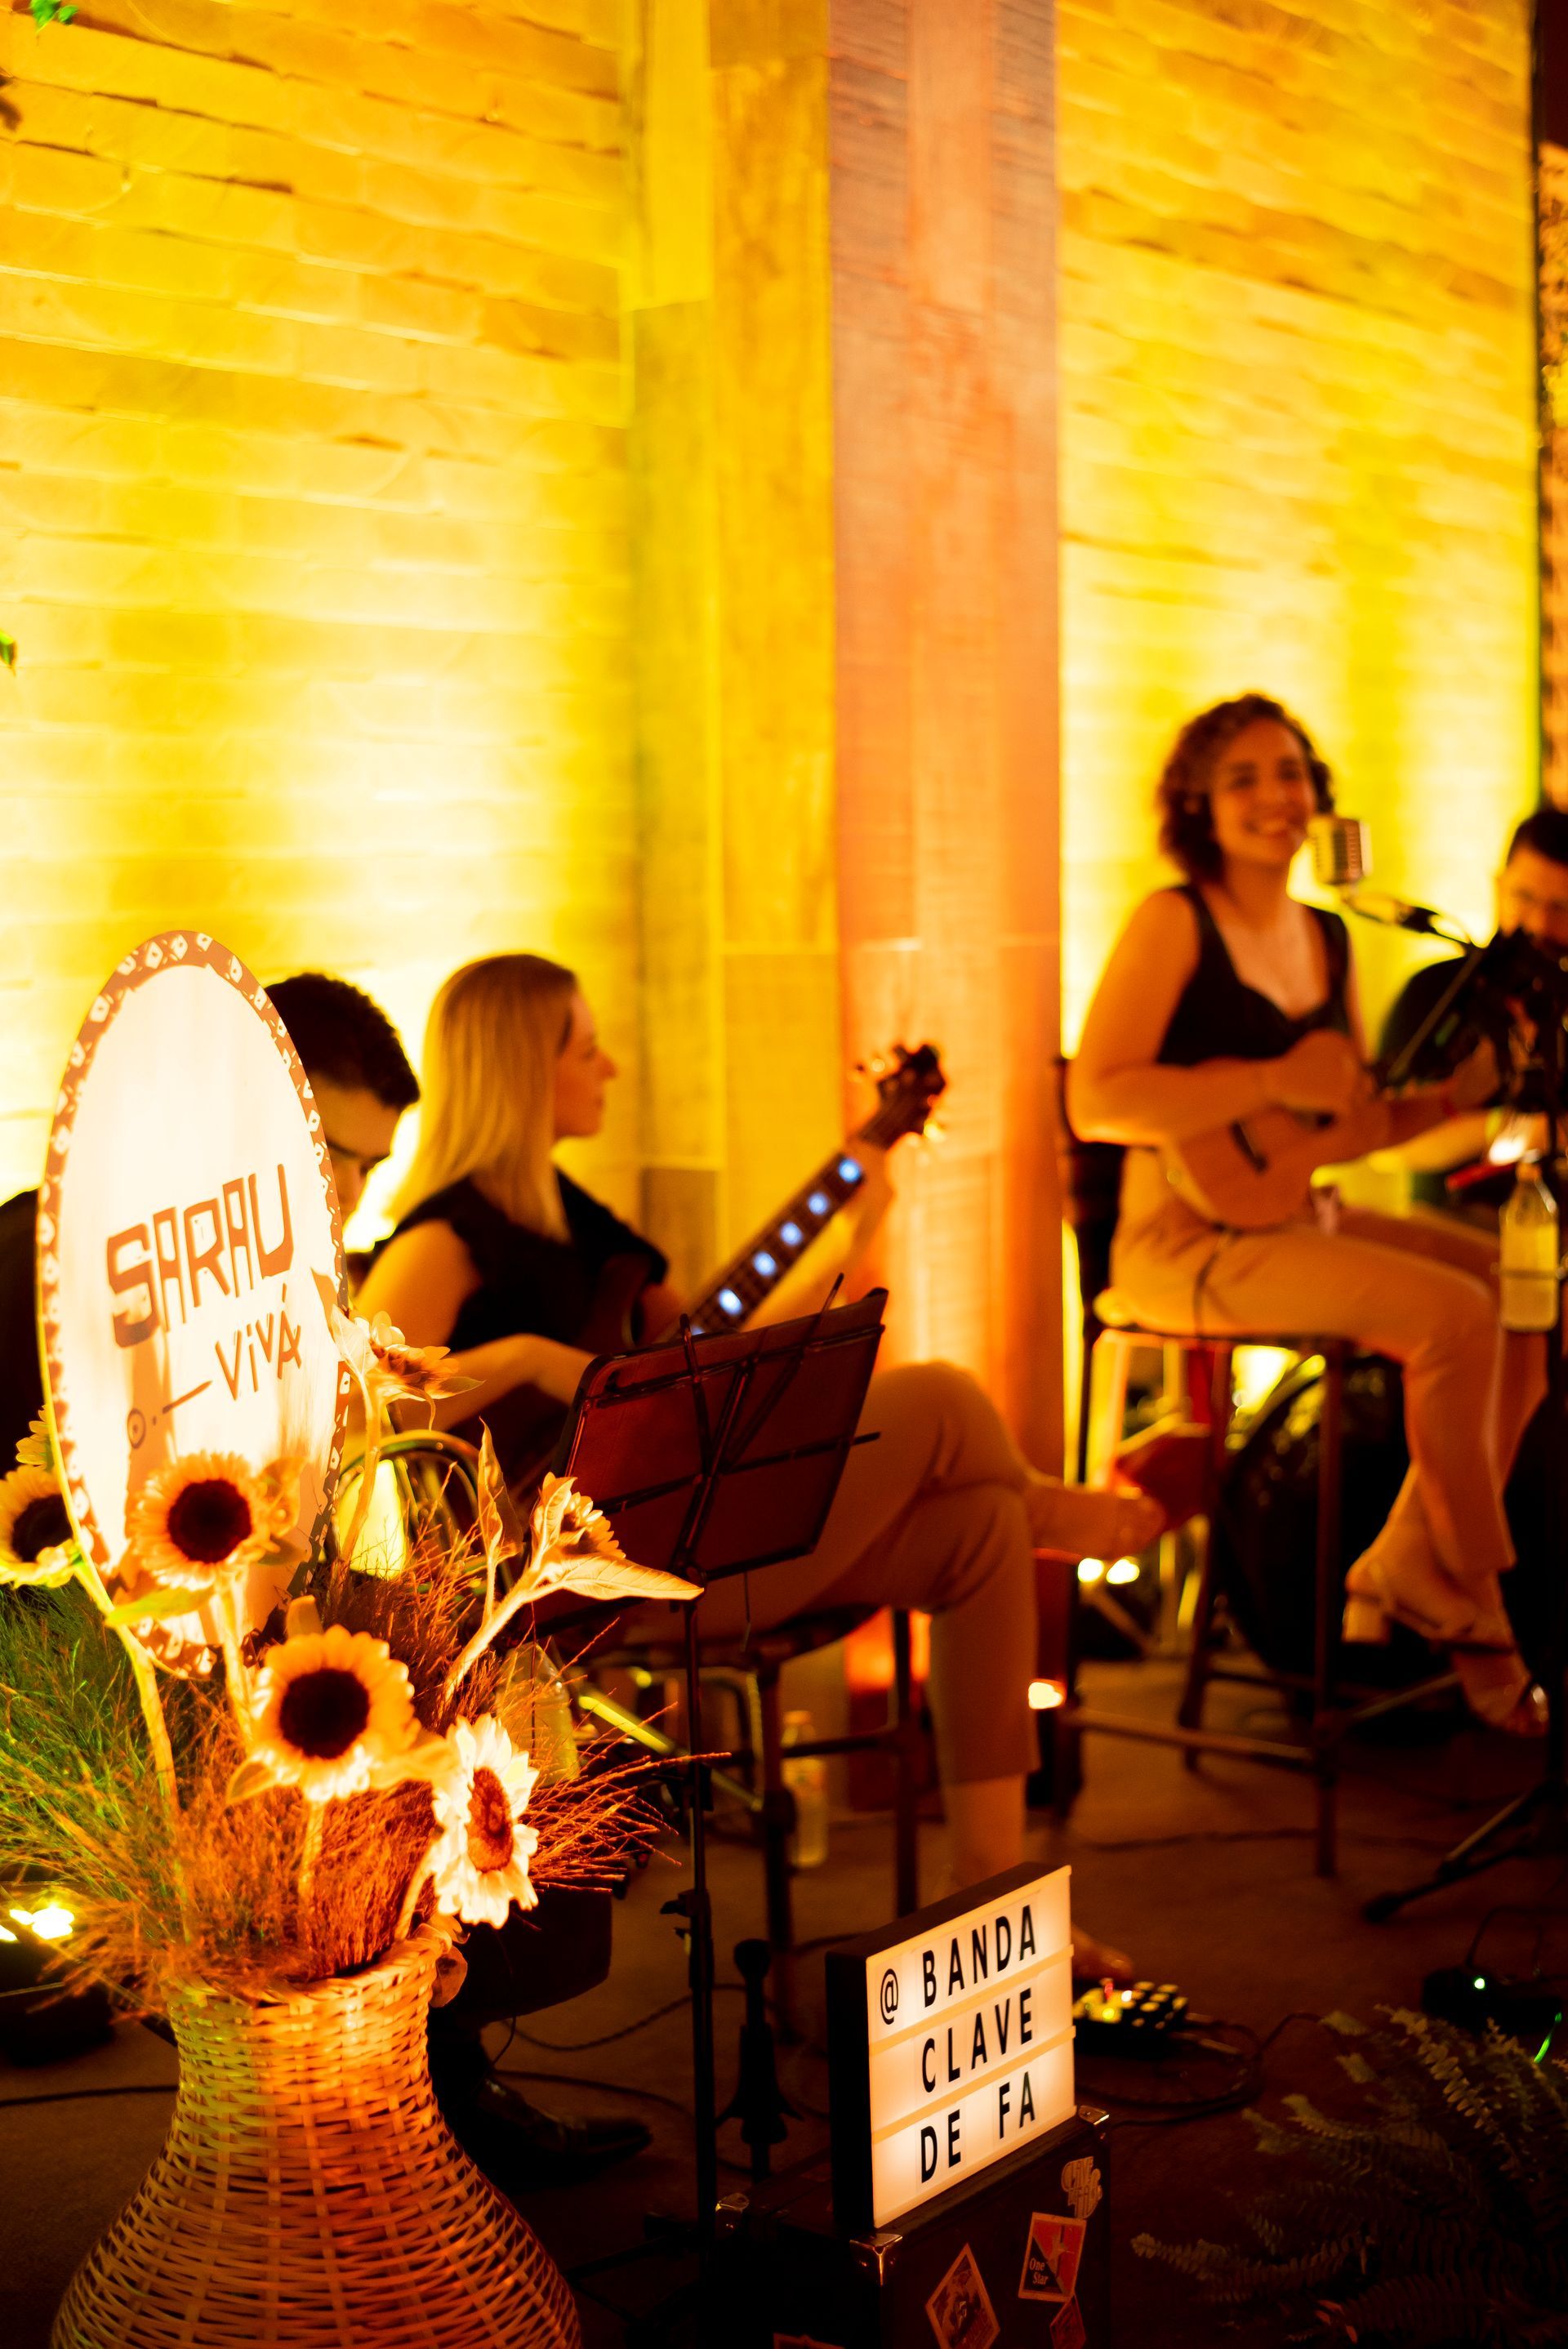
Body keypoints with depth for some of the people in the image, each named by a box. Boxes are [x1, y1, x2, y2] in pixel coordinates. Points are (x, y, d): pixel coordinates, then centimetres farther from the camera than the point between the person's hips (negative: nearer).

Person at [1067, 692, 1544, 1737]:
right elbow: (1095, 1102, -19)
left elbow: (1359, 1121, 18)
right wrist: (1277, 1081, -21)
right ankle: (1469, 1612, -4)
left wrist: (1462, 1091, -1)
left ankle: (1401, 1571, 3)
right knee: (1454, 1316, -23)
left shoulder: (1328, 939, 13)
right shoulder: (1174, 922, -9)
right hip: (1189, 1239, -8)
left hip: (1305, 1220, 8)